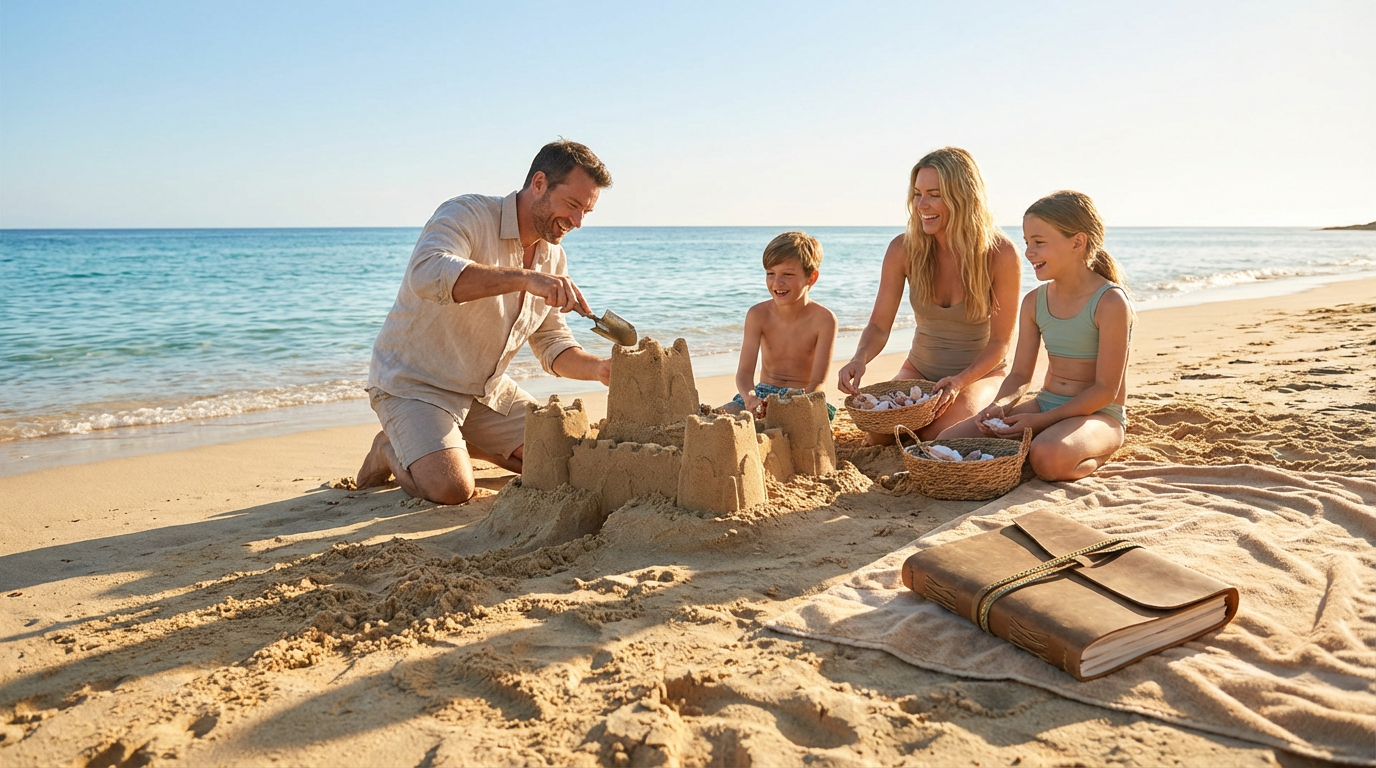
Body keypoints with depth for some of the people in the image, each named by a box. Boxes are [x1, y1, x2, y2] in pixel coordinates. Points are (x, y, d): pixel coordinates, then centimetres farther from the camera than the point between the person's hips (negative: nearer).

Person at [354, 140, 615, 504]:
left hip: (486, 389, 7)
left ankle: (460, 442, 18)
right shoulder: (468, 215, -20)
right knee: (452, 488, -25)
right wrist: (524, 278, -48)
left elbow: (553, 345, 6)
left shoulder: (553, 258, 3)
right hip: (414, 383, -7)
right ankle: (390, 451, 7)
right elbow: (427, 274, -41)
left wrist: (600, 368, -15)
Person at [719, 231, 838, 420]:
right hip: (764, 393, 2)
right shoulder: (758, 315, -6)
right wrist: (750, 399, -37)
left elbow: (818, 382, -18)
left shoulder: (823, 319, -13)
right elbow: (745, 370, -12)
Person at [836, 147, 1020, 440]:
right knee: (879, 431, -24)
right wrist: (860, 358, -30)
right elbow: (879, 325, -8)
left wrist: (960, 381, -28)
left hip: (981, 373, -2)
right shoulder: (903, 249, -10)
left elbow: (1001, 341, -12)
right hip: (919, 371, 3)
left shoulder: (1001, 254, -18)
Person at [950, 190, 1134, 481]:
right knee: (951, 441, -12)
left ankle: (1095, 457, -5)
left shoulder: (1110, 303, -15)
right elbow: (1020, 375, 7)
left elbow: (1106, 390, -16)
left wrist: (1040, 420, -21)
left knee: (1048, 457, -39)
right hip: (1045, 402, 6)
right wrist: (1000, 406, -16)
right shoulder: (1034, 302, 5)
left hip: (1100, 414, -5)